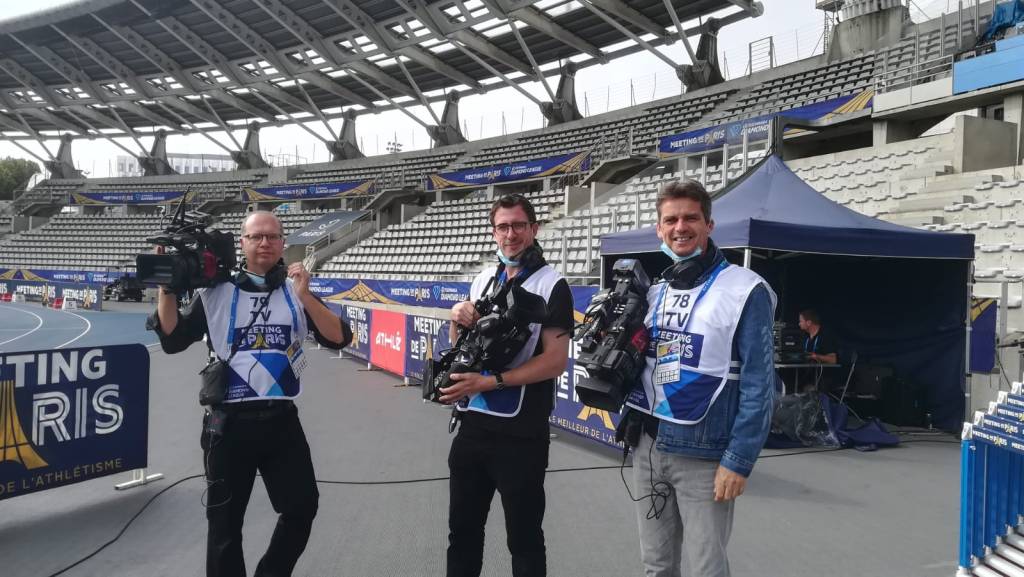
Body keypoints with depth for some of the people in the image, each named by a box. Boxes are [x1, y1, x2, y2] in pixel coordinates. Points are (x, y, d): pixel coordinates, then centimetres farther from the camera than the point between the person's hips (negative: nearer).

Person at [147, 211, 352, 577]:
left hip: (281, 420, 2)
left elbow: (339, 339, -7)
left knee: (302, 507, 9)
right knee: (225, 522, 10)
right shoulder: (216, 292, -1)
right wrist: (166, 287, -13)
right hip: (229, 423, -2)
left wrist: (305, 297, -19)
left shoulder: (297, 291, 3)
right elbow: (172, 341, -2)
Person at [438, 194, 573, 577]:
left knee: (523, 538, 9)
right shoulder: (482, 280, 10)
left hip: (520, 433, -6)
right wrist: (458, 321, -4)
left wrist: (488, 382, -21)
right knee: (462, 530, 18)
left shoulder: (551, 285, -9)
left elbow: (556, 360, -17)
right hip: (473, 424, 6)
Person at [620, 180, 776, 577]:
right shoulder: (655, 291, 10)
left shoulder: (745, 290, -9)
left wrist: (738, 461, -14)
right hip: (647, 447, 6)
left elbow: (757, 385, -11)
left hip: (703, 455, -5)